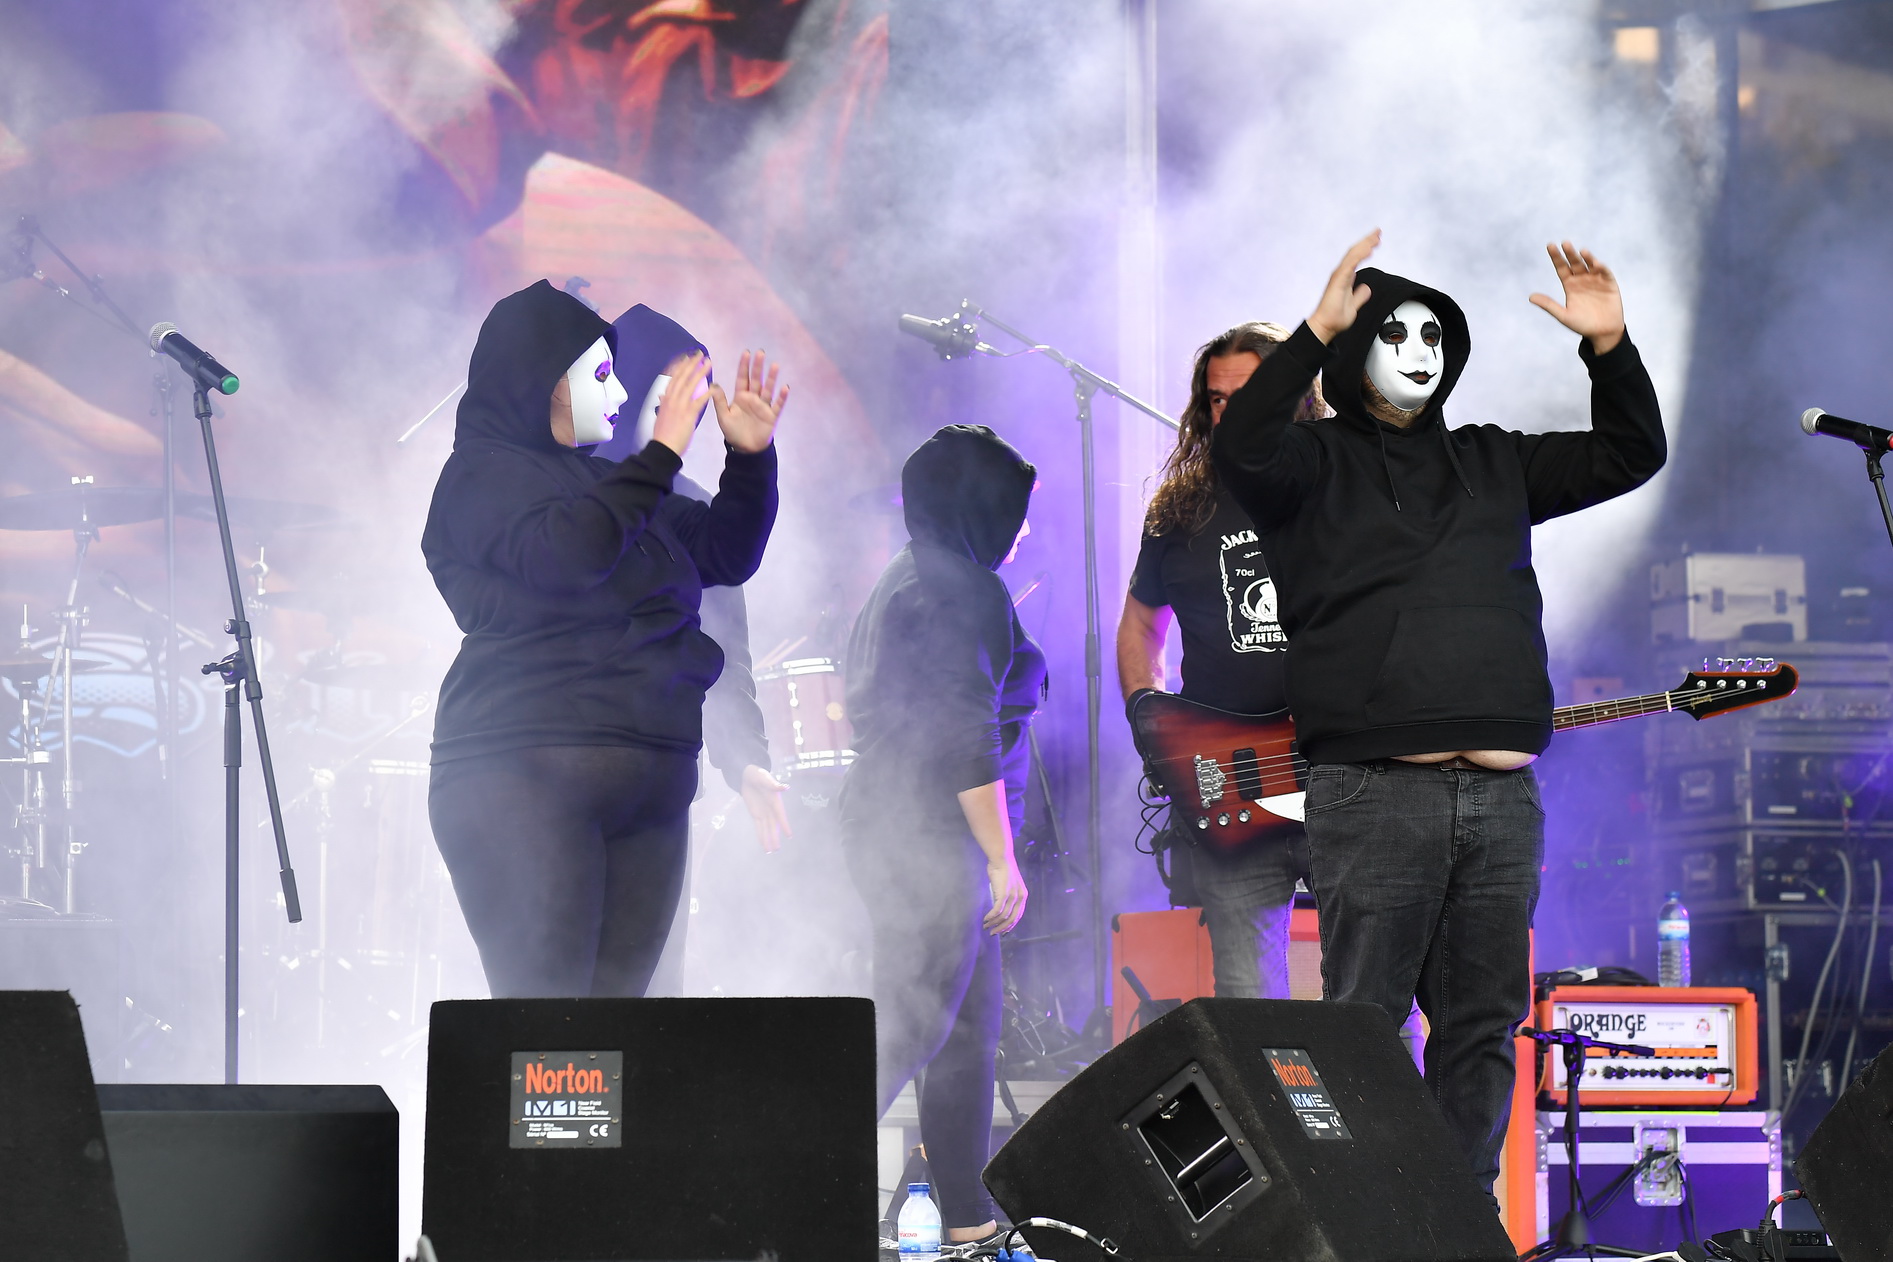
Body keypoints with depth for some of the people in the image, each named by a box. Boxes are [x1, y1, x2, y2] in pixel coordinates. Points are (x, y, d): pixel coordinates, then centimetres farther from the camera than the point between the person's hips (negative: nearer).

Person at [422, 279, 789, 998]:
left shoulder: (603, 481, 22)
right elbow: (566, 554, -20)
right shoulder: (482, 475, -1)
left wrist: (751, 457, 12)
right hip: (526, 781, -8)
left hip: (644, 795, 8)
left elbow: (726, 555, 27)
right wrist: (662, 454, -17)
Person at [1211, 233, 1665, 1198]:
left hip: (1502, 797, 5)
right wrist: (1319, 330, -24)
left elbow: (1630, 455, 21)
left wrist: (1610, 349, 4)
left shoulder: (1491, 464, 21)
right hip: (1375, 793, -5)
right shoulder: (1316, 464, 6)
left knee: (1482, 1028, 6)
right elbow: (1241, 449, -16)